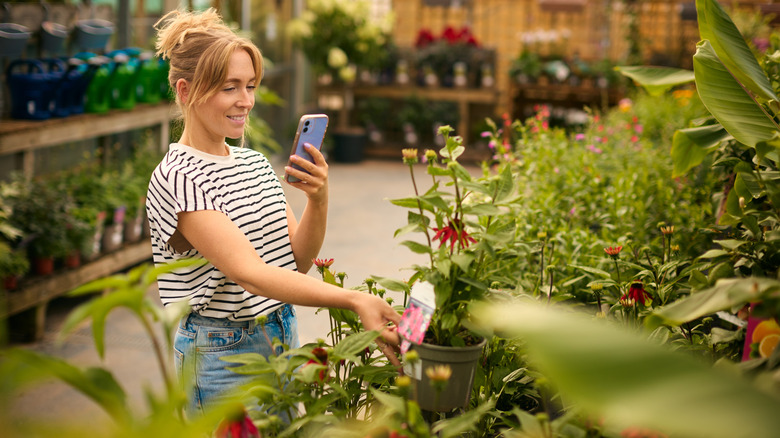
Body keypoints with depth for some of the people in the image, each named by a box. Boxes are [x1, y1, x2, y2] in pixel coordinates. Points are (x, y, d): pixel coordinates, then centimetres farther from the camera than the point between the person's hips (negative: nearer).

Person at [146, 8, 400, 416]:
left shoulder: (255, 163, 7)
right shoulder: (178, 179, -17)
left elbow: (297, 260, 5)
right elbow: (249, 273, -28)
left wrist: (318, 200, -15)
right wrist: (353, 300, -37)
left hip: (283, 338, 7)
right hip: (222, 351, -7)